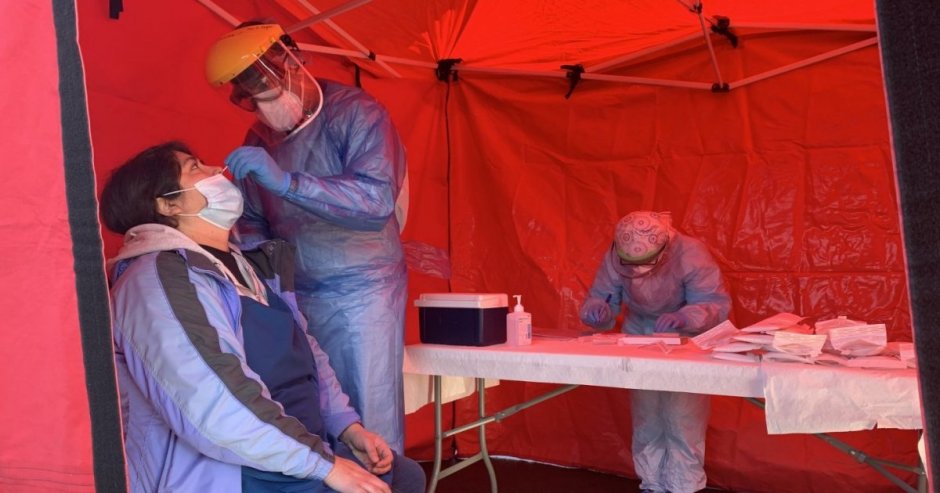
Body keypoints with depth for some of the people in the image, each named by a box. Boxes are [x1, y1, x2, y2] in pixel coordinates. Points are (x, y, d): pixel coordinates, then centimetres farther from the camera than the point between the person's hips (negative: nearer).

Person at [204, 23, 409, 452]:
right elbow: (253, 220, 15)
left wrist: (286, 181, -32)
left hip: (361, 291, -5)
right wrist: (248, 253, -8)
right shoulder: (259, 139, 9)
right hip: (293, 295, 5)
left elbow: (378, 200, -24)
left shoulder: (356, 113, -10)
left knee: (370, 424, -2)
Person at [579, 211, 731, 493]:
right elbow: (599, 298, -15)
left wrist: (683, 317, -51)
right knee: (646, 420, 10)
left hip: (687, 341, -3)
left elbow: (717, 304, -32)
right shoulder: (614, 259, -21)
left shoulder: (690, 254, -31)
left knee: (682, 422, -6)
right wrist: (597, 311, -40)